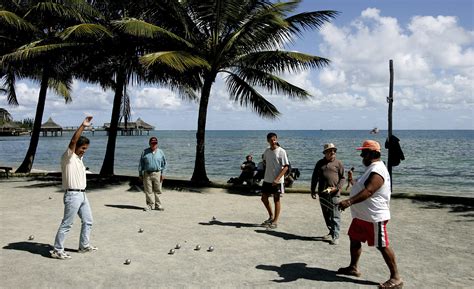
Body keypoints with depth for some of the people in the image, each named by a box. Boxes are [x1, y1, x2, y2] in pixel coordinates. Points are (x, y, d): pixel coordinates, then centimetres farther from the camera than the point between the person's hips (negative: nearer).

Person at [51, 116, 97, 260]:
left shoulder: (79, 158, 15)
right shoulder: (68, 157, -12)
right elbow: (73, 141, -27)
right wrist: (82, 126, -34)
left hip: (82, 195, 9)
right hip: (72, 195, -9)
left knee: (88, 221, 15)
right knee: (66, 224, -3)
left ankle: (84, 245, 28)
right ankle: (57, 250, 7)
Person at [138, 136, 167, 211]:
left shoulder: (160, 152, 8)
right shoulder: (145, 152, 7)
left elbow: (164, 163, 9)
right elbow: (141, 164, 10)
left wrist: (163, 173, 1)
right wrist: (140, 174, 6)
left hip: (157, 173, 0)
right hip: (147, 174, 0)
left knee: (157, 190, 1)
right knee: (148, 191, 2)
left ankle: (158, 205, 9)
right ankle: (150, 205, 11)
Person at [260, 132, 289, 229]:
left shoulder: (281, 151, -12)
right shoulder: (266, 151, 5)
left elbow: (286, 167, -15)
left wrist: (277, 179, -22)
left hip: (277, 181, -6)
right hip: (267, 179, 6)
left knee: (276, 200, 4)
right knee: (264, 198, 11)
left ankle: (275, 221, 14)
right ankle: (271, 217, 31)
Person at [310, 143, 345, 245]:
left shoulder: (338, 163, 2)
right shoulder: (320, 163, 11)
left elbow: (342, 178, 2)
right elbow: (315, 177, 14)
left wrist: (337, 188, -12)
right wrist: (313, 190, 9)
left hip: (334, 193, -4)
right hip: (322, 193, 4)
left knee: (335, 215, -4)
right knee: (326, 215, 12)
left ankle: (335, 236, -1)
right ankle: (331, 233, 26)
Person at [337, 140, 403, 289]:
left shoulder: (377, 171, -22)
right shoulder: (372, 168, 13)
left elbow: (368, 191, -36)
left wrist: (349, 201, -45)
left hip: (374, 217, -11)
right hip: (362, 215, 11)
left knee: (382, 246, -4)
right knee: (354, 239, 16)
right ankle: (353, 267, 30)